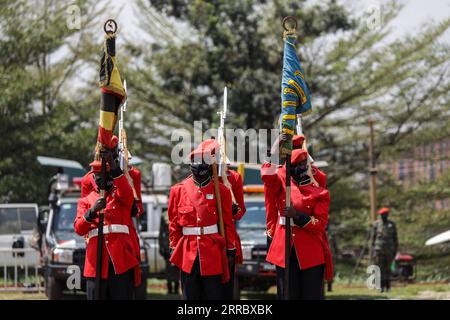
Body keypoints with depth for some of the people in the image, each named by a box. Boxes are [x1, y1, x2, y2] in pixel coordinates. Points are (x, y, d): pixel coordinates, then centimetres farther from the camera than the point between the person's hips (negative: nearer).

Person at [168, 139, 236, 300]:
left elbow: (228, 223, 4)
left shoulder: (221, 191, 2)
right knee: (190, 295, 6)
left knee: (214, 294, 1)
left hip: (213, 251, -1)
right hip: (188, 252, 1)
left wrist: (231, 250, 2)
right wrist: (173, 249, 6)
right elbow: (174, 224, 8)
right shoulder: (178, 190, 5)